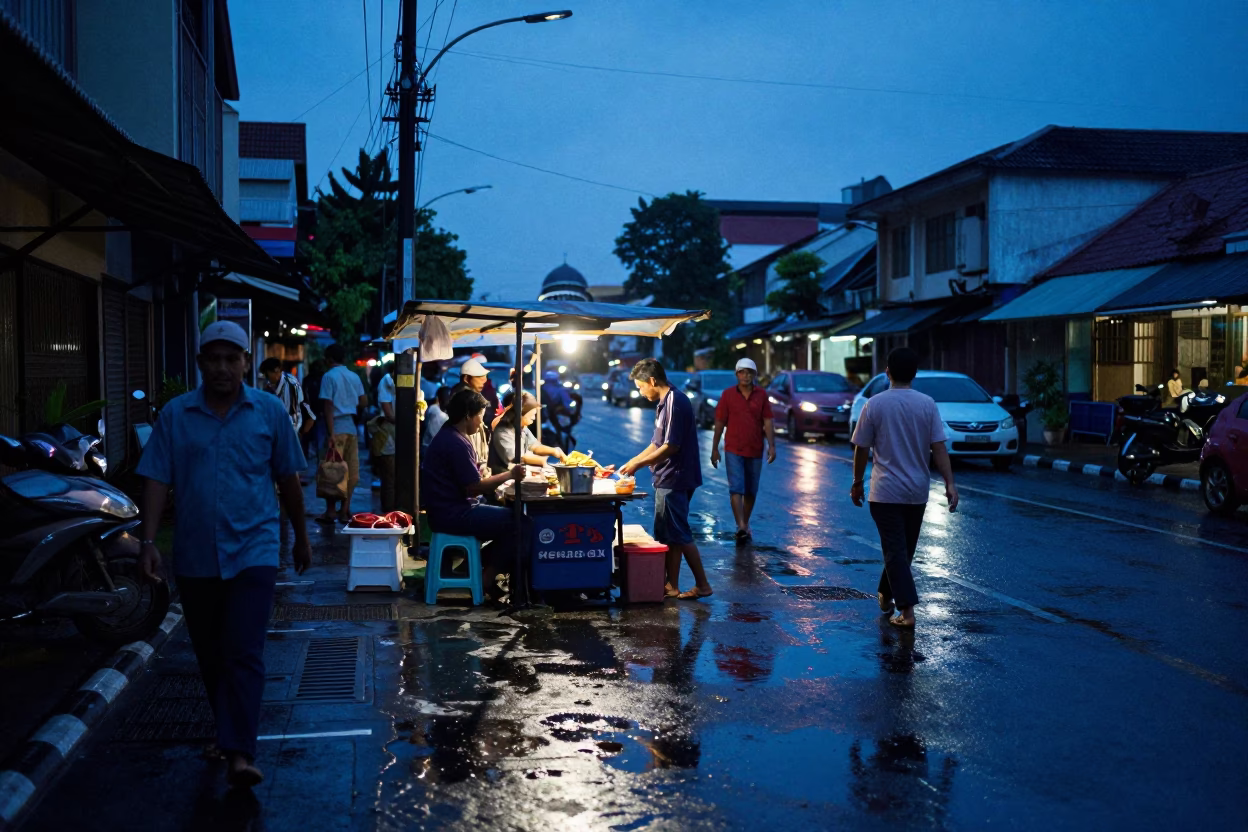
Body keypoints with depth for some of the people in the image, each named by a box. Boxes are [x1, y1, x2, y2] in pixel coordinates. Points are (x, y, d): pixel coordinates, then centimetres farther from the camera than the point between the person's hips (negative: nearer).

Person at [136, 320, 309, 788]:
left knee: (244, 654, -10)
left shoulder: (270, 412, -1)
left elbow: (288, 479, 7)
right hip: (194, 555, 2)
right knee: (210, 656, 14)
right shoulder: (175, 415, 0)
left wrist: (301, 536, 13)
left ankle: (240, 753, -10)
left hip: (252, 551, -2)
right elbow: (157, 481, -1)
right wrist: (149, 542, -10)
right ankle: (229, 732, 33)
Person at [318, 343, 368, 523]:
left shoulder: (329, 376, -6)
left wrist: (331, 433, -13)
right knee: (351, 471, 6)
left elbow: (328, 406, -11)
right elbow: (364, 402, 12)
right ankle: (345, 510, 8)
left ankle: (330, 511, 1)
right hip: (352, 427, 5)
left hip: (337, 427, -5)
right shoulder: (354, 377, 10)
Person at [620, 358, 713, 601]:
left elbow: (671, 446, -22)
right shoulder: (664, 403, 14)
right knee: (667, 536, 12)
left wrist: (639, 464, -15)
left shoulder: (675, 402, -17)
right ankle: (672, 586, 17)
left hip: (675, 480, -10)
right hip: (667, 480, 10)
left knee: (679, 535, -4)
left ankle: (702, 585, 2)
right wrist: (631, 462, 15)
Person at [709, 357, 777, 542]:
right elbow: (719, 423, 2)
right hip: (733, 450, -2)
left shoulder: (761, 395, 3)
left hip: (755, 451, 2)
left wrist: (771, 446, -9)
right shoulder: (728, 394, -1)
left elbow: (768, 422, 1)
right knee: (736, 488, -12)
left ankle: (745, 525, 26)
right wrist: (714, 449, 1)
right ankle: (741, 528, -20)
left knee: (751, 491, 11)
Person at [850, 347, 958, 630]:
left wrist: (857, 483, 8)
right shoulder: (927, 404, -3)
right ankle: (886, 594, 35)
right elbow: (939, 447, -7)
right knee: (903, 549, 19)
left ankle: (907, 610, -11)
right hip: (917, 491, 3)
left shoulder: (875, 404, -7)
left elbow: (861, 449, -4)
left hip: (885, 492, -3)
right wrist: (950, 483, -6)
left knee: (895, 551, -2)